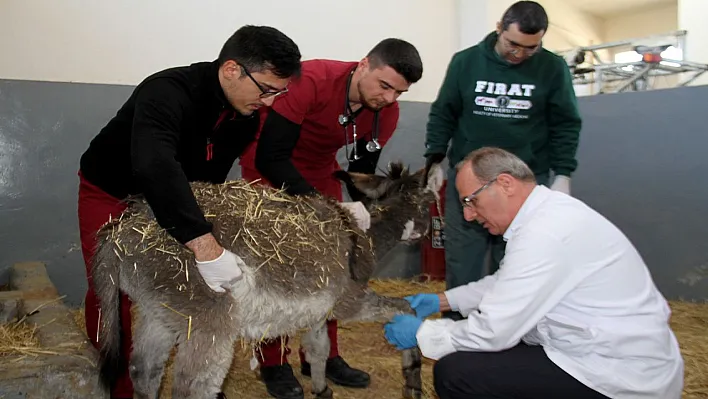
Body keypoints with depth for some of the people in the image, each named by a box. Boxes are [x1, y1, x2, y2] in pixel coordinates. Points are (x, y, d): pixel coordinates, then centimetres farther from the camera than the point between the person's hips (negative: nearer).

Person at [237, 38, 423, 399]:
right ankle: (273, 363, 10)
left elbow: (363, 169, -4)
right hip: (268, 168, -5)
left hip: (319, 170, 6)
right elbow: (271, 156, -36)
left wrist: (359, 205, -24)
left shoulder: (387, 113, -16)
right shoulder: (312, 80, -35)